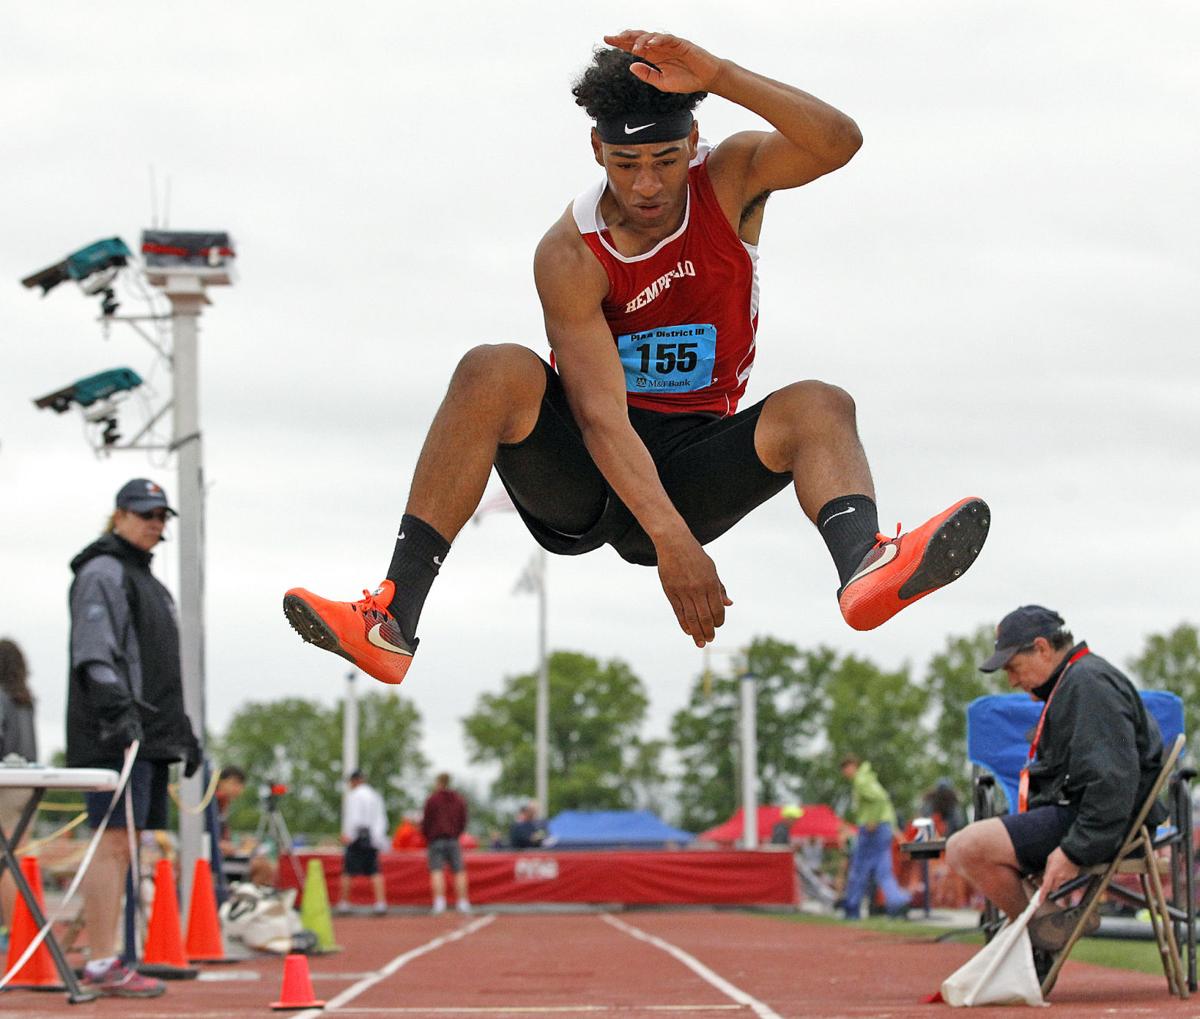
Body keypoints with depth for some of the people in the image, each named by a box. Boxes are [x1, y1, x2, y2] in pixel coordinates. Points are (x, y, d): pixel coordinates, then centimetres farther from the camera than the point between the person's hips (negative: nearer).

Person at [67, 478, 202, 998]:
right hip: (114, 736, -10)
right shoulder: (102, 574, -4)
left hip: (150, 737, 10)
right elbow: (95, 652, -15)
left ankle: (104, 961, 6)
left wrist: (182, 730, 28)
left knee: (123, 847, 6)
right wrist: (116, 710, -26)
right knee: (114, 843, -13)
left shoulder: (147, 581, 26)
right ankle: (102, 965, -16)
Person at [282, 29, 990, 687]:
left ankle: (866, 568, -59)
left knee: (820, 407, -25)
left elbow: (840, 142, -25)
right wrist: (671, 541, -38)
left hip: (694, 467, 2)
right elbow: (600, 414, -25)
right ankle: (393, 620, -40)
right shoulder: (569, 254, -16)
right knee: (494, 372, -30)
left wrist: (717, 76, -38)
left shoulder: (731, 182, -5)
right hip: (583, 475, -2)